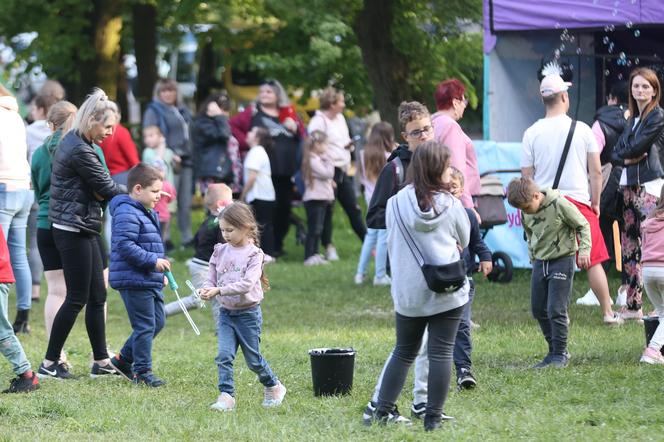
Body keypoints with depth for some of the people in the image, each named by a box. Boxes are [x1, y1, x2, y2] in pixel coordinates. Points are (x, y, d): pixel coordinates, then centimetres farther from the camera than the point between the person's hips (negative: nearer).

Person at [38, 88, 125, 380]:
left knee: (97, 296, 12)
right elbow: (107, 188, -14)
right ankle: (49, 364, 1)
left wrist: (99, 192, -7)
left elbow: (95, 187, 14)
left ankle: (101, 362, 18)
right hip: (74, 231, -10)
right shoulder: (79, 150, -20)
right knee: (77, 298, -4)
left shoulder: (74, 142, 12)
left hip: (83, 230, 10)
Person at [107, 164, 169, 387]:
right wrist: (152, 260, -25)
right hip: (134, 280, -11)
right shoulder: (127, 214, -17)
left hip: (150, 281, 11)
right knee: (145, 326, -5)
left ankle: (123, 359, 26)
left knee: (157, 322, 15)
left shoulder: (148, 213, 17)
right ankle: (143, 372, 4)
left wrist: (160, 273, 23)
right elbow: (125, 246, -26)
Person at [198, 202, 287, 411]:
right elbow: (212, 280, 5)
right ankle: (226, 396, -12)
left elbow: (247, 284, -23)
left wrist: (219, 290, -31)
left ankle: (273, 386, 31)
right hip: (226, 313, 4)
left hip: (248, 313, -4)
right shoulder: (220, 251, 3)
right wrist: (206, 290, -19)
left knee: (253, 359, 8)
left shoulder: (253, 254, -11)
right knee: (224, 356, -12)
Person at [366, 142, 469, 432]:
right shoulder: (451, 205, -5)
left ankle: (383, 410, 11)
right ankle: (433, 416, -1)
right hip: (447, 292, -2)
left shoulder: (396, 203, -2)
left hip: (408, 291, 2)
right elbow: (465, 241, 12)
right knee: (441, 353, 2)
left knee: (404, 351, 15)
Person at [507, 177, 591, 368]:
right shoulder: (525, 214, 1)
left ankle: (560, 354, 0)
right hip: (539, 262, 7)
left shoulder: (560, 205, -17)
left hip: (562, 260, -7)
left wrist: (584, 250, -16)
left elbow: (583, 225, -7)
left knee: (556, 309, -11)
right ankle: (554, 351, 19)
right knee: (538, 310, 7)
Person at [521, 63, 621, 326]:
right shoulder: (581, 129, -2)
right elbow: (596, 171, 2)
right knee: (594, 261, 6)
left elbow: (526, 177, 2)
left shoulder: (532, 133, -1)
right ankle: (608, 313, 10)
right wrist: (596, 203, 12)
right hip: (578, 201, -1)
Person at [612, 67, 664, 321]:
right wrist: (627, 158, -7)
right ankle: (632, 307, 14)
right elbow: (616, 154, 13)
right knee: (629, 246, 9)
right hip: (629, 185, 9)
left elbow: (638, 146, -13)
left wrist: (624, 153, 6)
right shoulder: (633, 119, 19)